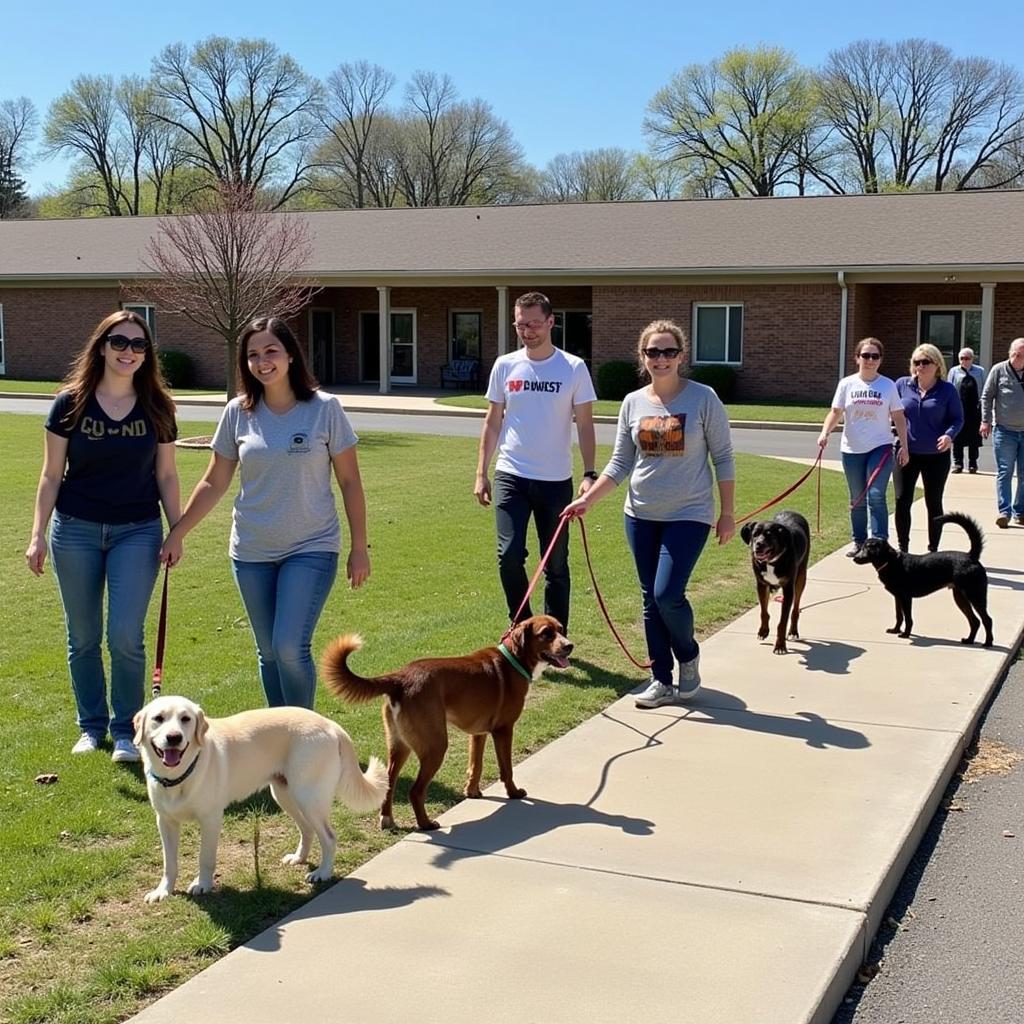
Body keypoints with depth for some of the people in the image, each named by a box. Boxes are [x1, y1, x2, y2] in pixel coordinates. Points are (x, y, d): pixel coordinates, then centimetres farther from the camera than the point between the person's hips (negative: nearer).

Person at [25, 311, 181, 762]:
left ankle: (125, 732, 10)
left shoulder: (157, 408, 0)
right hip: (76, 530, 1)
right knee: (83, 638, 9)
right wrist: (37, 535, -3)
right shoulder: (70, 404, -2)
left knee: (126, 636, -8)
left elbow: (166, 476, 6)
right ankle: (91, 727, 25)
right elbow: (51, 475, 1)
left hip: (137, 532, 0)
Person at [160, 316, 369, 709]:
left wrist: (359, 548, -2)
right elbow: (214, 483, 8)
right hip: (252, 551, 3)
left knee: (291, 648, -14)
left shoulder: (325, 408, -6)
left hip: (311, 548, -3)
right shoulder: (238, 412, 1)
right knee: (268, 652, 10)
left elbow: (349, 482, -2)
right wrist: (177, 534, 6)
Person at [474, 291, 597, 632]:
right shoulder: (505, 365, 4)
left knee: (556, 565, 7)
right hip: (511, 476, 1)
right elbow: (493, 421, 10)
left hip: (556, 480, -1)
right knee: (510, 555, -10)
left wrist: (589, 474, -11)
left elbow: (584, 424, -1)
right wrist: (481, 472, 6)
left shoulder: (574, 368, -2)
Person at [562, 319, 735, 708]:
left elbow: (723, 458, -2)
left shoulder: (703, 398, -7)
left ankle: (688, 656, 16)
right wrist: (588, 500, -2)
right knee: (650, 599, 8)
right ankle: (662, 680, 20)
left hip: (689, 515, -4)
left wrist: (727, 513, -4)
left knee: (668, 595, -13)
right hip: (641, 516, 4)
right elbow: (620, 463, 8)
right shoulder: (633, 402, 3)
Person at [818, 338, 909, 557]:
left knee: (876, 496, -13)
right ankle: (859, 541, 21)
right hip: (852, 450, 2)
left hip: (880, 448, -2)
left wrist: (904, 446, -3)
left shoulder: (888, 385, 1)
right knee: (856, 500, 10)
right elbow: (835, 412, 1)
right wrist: (825, 432, -17)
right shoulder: (847, 384, 2)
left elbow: (898, 417, 3)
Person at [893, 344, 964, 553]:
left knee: (934, 503, 9)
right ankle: (903, 548, 13)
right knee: (902, 501, 0)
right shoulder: (902, 385, 0)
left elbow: (957, 419, -2)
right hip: (906, 454, 1)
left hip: (936, 456, -1)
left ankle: (933, 549, 20)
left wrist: (949, 434, -21)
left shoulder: (947, 390, -5)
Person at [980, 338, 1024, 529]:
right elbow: (986, 396, 2)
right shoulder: (999, 370, -2)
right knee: (1004, 473, -2)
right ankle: (1004, 511, -3)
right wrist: (986, 421, -4)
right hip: (1004, 431, -2)